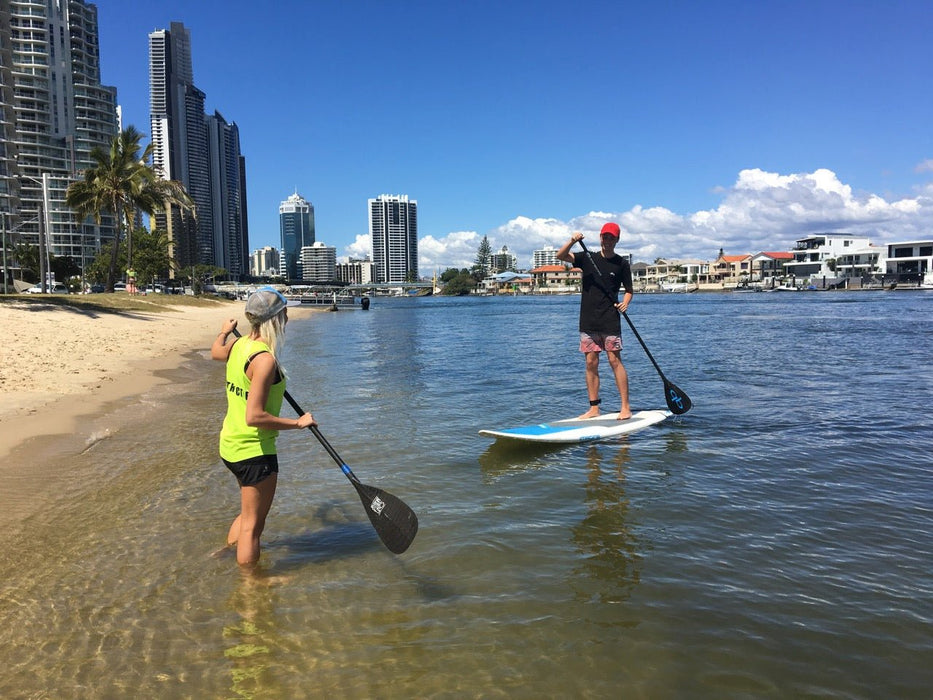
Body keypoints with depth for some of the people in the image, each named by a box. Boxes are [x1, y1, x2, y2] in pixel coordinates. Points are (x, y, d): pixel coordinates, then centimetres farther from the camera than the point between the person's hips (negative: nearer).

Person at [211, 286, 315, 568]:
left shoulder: (237, 345, 1)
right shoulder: (265, 358, -25)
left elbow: (216, 351, 28)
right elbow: (254, 416, -29)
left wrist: (224, 331, 48)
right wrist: (298, 423, -20)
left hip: (230, 444, 9)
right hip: (254, 451, -9)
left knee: (249, 513, 28)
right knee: (252, 526, 6)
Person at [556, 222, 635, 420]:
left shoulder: (622, 264, 4)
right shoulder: (587, 258, 8)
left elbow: (628, 291, 10)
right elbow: (560, 256, -3)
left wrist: (625, 303, -11)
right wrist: (572, 241, -21)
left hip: (610, 322, -2)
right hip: (588, 321, 3)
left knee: (615, 361, -5)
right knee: (591, 363, 4)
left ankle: (626, 408, 0)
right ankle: (594, 408, 11)